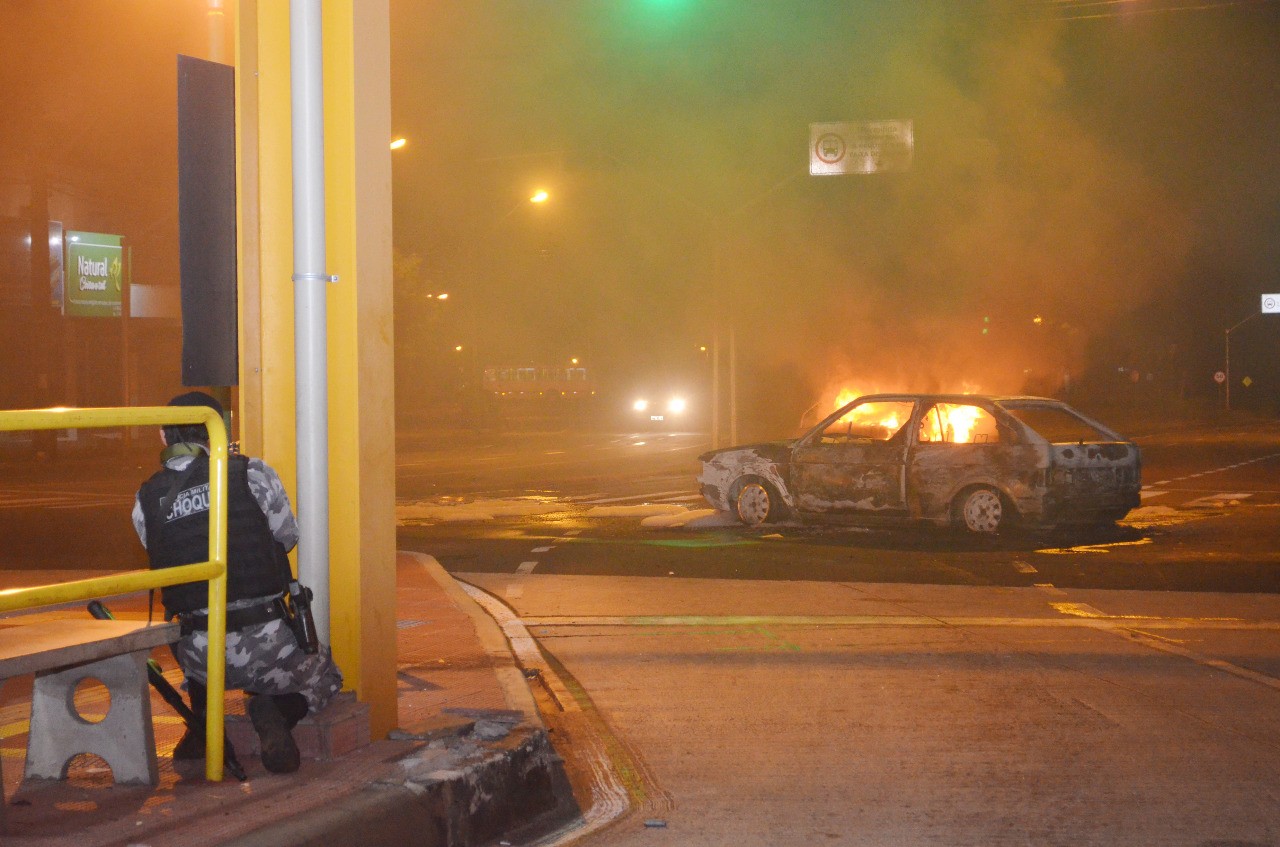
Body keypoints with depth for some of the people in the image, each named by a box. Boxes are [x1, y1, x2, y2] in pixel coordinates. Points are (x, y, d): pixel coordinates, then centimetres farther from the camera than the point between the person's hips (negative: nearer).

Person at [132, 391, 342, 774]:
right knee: (326, 678, 27)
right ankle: (277, 710, -6)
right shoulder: (252, 474, -5)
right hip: (265, 647, -3)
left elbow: (164, 559, 12)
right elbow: (287, 536, 7)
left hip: (199, 658, 3)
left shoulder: (146, 499, 1)